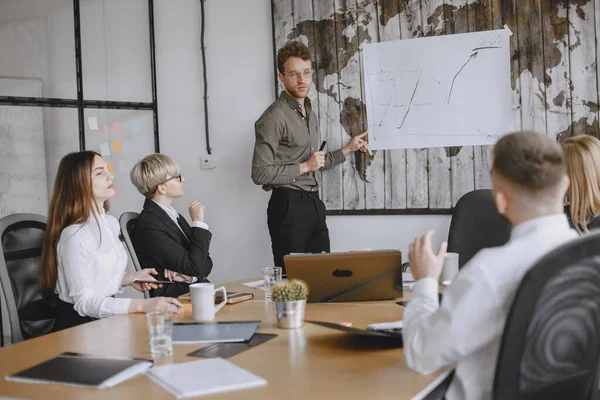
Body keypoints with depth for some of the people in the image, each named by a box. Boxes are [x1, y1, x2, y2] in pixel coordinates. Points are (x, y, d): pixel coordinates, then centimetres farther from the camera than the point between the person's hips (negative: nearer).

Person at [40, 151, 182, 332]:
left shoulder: (111, 223, 8)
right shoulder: (75, 235, -17)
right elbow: (84, 302, -21)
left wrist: (128, 279, 2)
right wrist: (142, 305, -31)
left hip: (105, 318, 8)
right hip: (80, 326, -8)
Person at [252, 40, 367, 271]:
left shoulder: (310, 113, 16)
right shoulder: (275, 117, -13)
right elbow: (260, 174, -18)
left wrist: (348, 149, 29)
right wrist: (305, 167, -13)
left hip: (313, 203, 8)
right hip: (288, 206, -8)